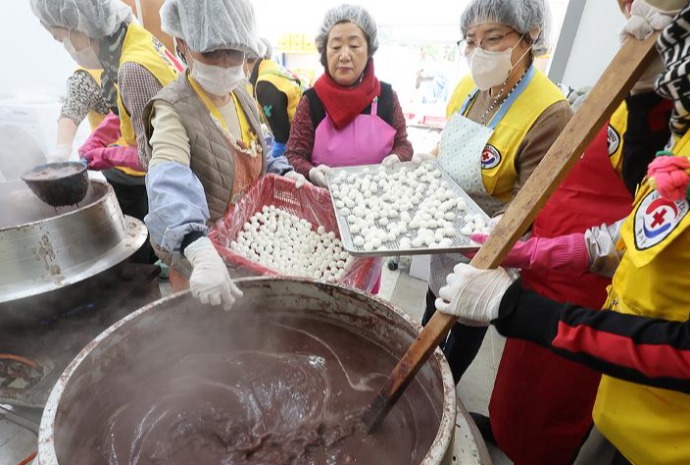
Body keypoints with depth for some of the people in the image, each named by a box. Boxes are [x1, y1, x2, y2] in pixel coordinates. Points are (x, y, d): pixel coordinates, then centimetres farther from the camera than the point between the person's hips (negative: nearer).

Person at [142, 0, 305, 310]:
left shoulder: (243, 96, 0)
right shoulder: (173, 111, -23)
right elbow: (172, 186, -40)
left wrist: (284, 173, -6)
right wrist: (202, 254, -56)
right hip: (196, 254, -6)